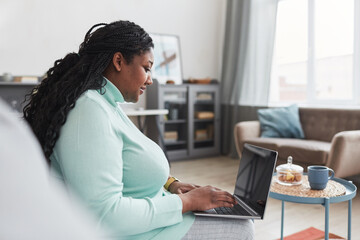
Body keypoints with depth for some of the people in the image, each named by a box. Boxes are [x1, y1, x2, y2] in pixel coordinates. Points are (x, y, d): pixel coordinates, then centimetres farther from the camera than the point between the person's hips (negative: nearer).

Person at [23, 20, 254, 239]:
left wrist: (170, 183, 5)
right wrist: (186, 201, -21)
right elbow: (103, 215, -30)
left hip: (142, 216, 9)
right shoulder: (90, 110, -24)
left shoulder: (109, 103, 8)